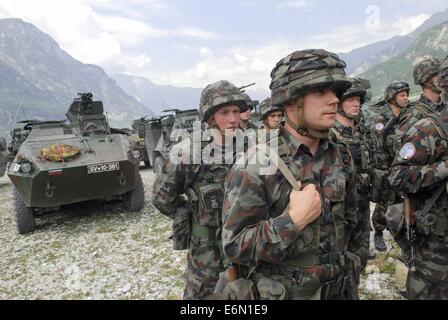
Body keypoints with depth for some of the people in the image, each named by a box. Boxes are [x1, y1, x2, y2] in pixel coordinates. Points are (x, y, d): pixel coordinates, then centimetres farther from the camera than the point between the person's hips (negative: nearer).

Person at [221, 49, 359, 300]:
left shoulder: (342, 159, -3)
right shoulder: (254, 168, -22)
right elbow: (234, 247, -22)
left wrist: (333, 257, 13)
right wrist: (294, 219, -28)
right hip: (279, 292, -5)